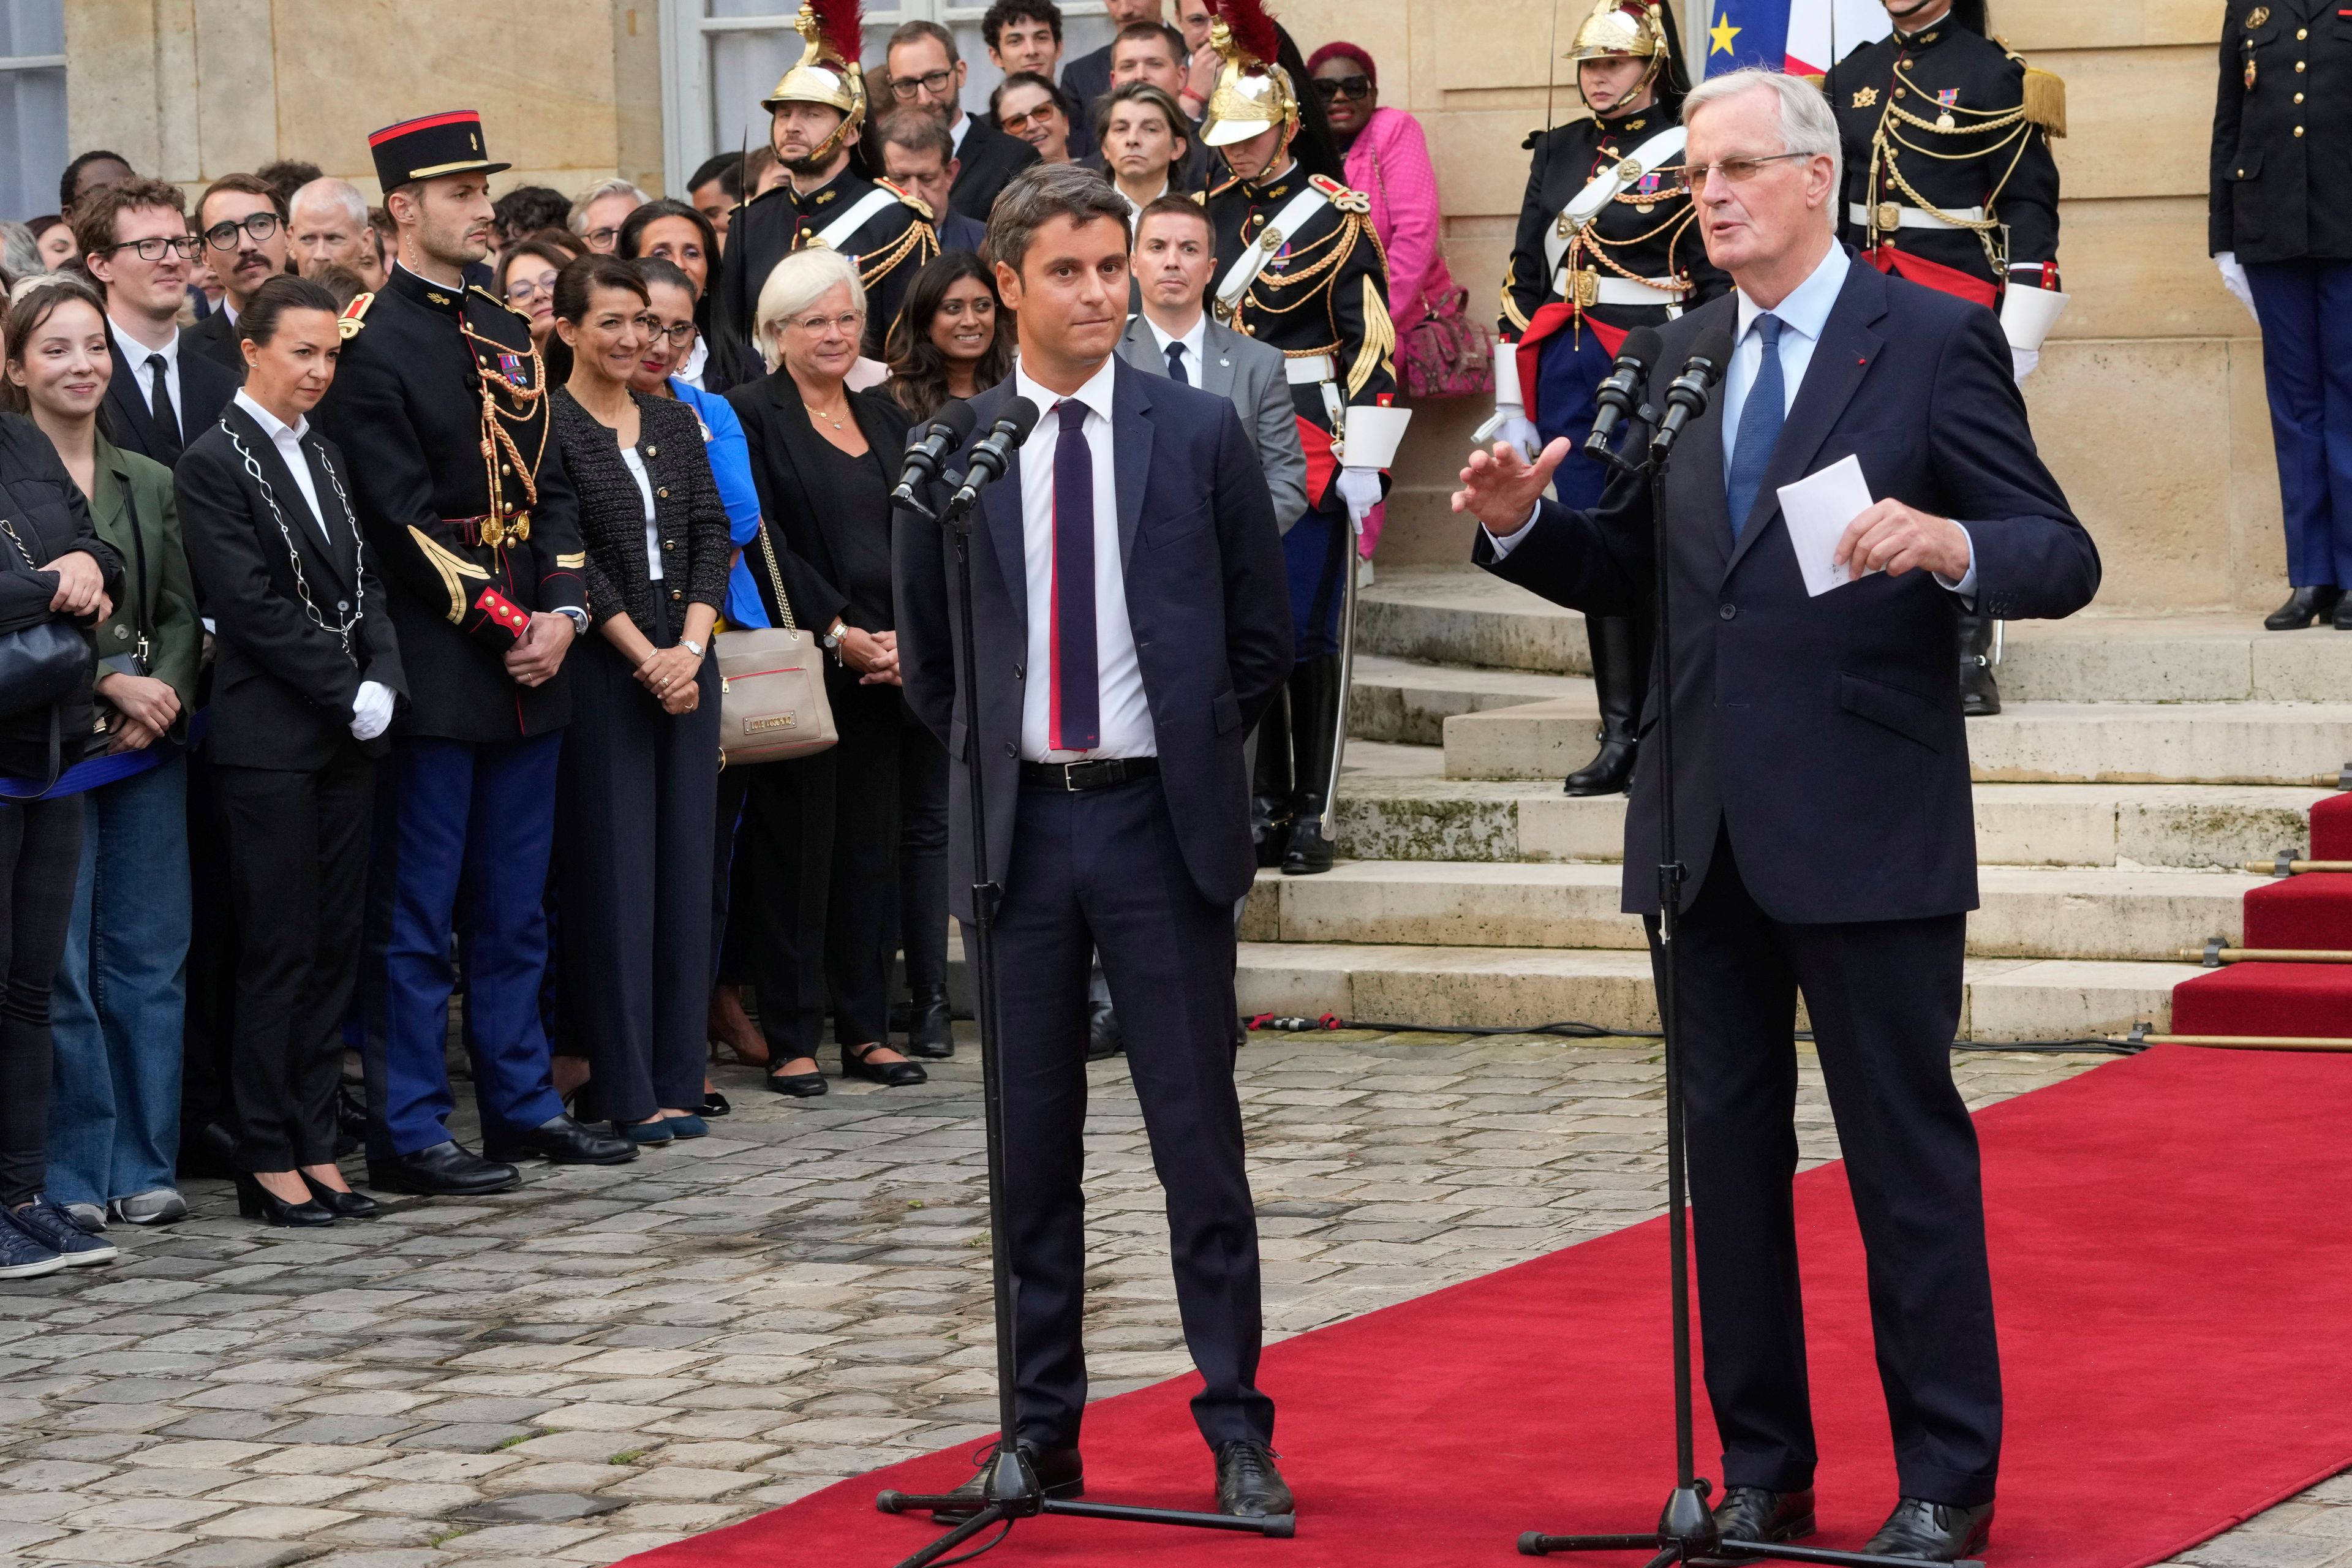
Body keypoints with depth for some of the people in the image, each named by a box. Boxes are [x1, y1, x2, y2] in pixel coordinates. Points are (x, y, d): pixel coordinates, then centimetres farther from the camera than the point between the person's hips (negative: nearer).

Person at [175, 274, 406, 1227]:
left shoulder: (326, 459, 16)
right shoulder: (215, 463, -7)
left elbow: (365, 584, 14)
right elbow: (253, 607, -14)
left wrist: (381, 684, -4)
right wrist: (349, 695, -13)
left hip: (348, 736, 7)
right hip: (270, 741, -7)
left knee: (335, 946, 8)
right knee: (279, 951, -3)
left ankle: (315, 1146, 13)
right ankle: (268, 1160, 3)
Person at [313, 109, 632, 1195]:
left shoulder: (509, 337, 14)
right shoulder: (367, 344, -10)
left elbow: (551, 487, 13)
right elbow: (399, 518, -14)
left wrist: (561, 613, -2)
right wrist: (501, 625, -13)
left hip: (531, 663, 7)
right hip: (436, 670, -7)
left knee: (515, 905, 13)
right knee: (420, 911, -2)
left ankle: (520, 1103, 21)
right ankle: (408, 1134, 2)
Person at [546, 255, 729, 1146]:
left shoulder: (675, 423, 13)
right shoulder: (548, 429, -5)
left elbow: (713, 536, 6)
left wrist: (692, 648, -7)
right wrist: (646, 658, -13)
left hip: (685, 664, 6)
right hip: (602, 670, -6)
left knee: (684, 867, 6)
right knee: (614, 870, -3)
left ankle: (675, 1079, 11)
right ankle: (623, 1087, 1)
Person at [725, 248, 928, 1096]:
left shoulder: (886, 420, 15)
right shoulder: (751, 415, -2)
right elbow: (764, 542, -10)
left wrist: (909, 636, -5)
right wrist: (837, 632, -14)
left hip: (886, 662, 5)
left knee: (874, 841, 6)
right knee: (796, 842, -3)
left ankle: (867, 1029, 12)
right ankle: (791, 1037, 2)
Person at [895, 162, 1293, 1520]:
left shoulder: (1202, 435, 1)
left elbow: (1264, 637, 7)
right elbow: (926, 653, 14)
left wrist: (1189, 750, 4)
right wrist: (988, 758, 6)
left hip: (1163, 823, -2)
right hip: (1019, 828, 2)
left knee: (1200, 1138, 0)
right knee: (1034, 1147, 7)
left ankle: (1239, 1434, 5)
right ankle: (1044, 1432, 15)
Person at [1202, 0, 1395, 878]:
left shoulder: (1334, 217, -5)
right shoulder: (1206, 216, 10)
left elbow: (1370, 343, -8)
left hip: (1309, 440, -5)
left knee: (1308, 631, -3)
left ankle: (1311, 813, 3)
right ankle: (1264, 802, 14)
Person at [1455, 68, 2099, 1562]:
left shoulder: (1934, 340, -4)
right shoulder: (1680, 357, 13)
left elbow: (2063, 557, -8)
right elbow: (1628, 573, 16)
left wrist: (1949, 546, -29)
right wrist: (1524, 525, -3)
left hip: (1867, 823, -6)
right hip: (1707, 824, 6)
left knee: (1909, 1156, 0)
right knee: (1729, 1146, 11)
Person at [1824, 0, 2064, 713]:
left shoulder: (1994, 74, -2)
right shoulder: (1852, 78, 13)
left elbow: (2029, 207, -5)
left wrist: (2020, 332, -11)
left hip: (1960, 303, -5)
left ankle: (1970, 661, 0)